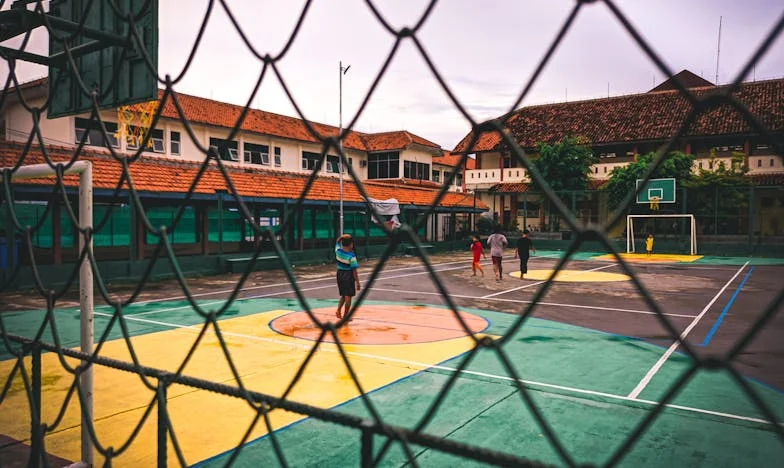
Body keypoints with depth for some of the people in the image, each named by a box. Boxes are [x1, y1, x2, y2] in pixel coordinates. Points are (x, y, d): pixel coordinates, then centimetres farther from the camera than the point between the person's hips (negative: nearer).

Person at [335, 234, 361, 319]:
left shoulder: (338, 251, -4)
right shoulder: (351, 256, -18)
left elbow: (338, 242, 18)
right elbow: (354, 271, -16)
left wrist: (342, 237, 2)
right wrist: (357, 282, -11)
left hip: (340, 274, 6)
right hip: (348, 276, -6)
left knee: (343, 296, 21)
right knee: (348, 297, 3)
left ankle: (338, 310, 4)